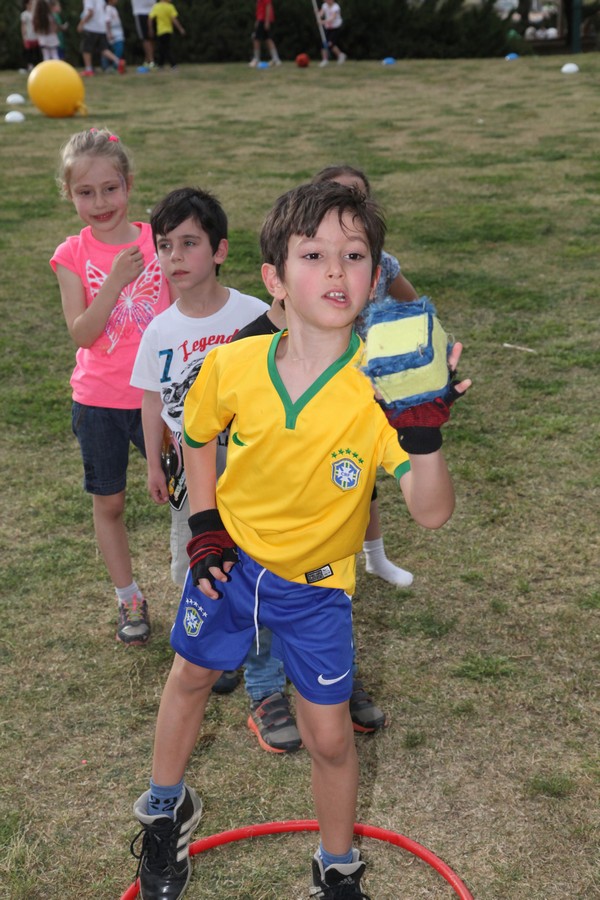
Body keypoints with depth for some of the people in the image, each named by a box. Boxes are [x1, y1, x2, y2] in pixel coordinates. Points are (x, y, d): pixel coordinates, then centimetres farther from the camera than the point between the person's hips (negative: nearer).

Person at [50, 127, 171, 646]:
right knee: (108, 503, 12)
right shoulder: (73, 256, -5)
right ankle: (129, 599, 30)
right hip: (99, 400, 1)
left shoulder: (159, 240, -5)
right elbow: (81, 333, -15)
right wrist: (115, 280, -23)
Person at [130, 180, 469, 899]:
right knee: (189, 677, 23)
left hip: (316, 583, -2)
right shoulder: (232, 365, -20)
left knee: (330, 737, 7)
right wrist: (205, 527, -3)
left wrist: (424, 433, -49)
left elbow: (431, 513, -33)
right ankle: (166, 809, 53)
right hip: (229, 558, 2)